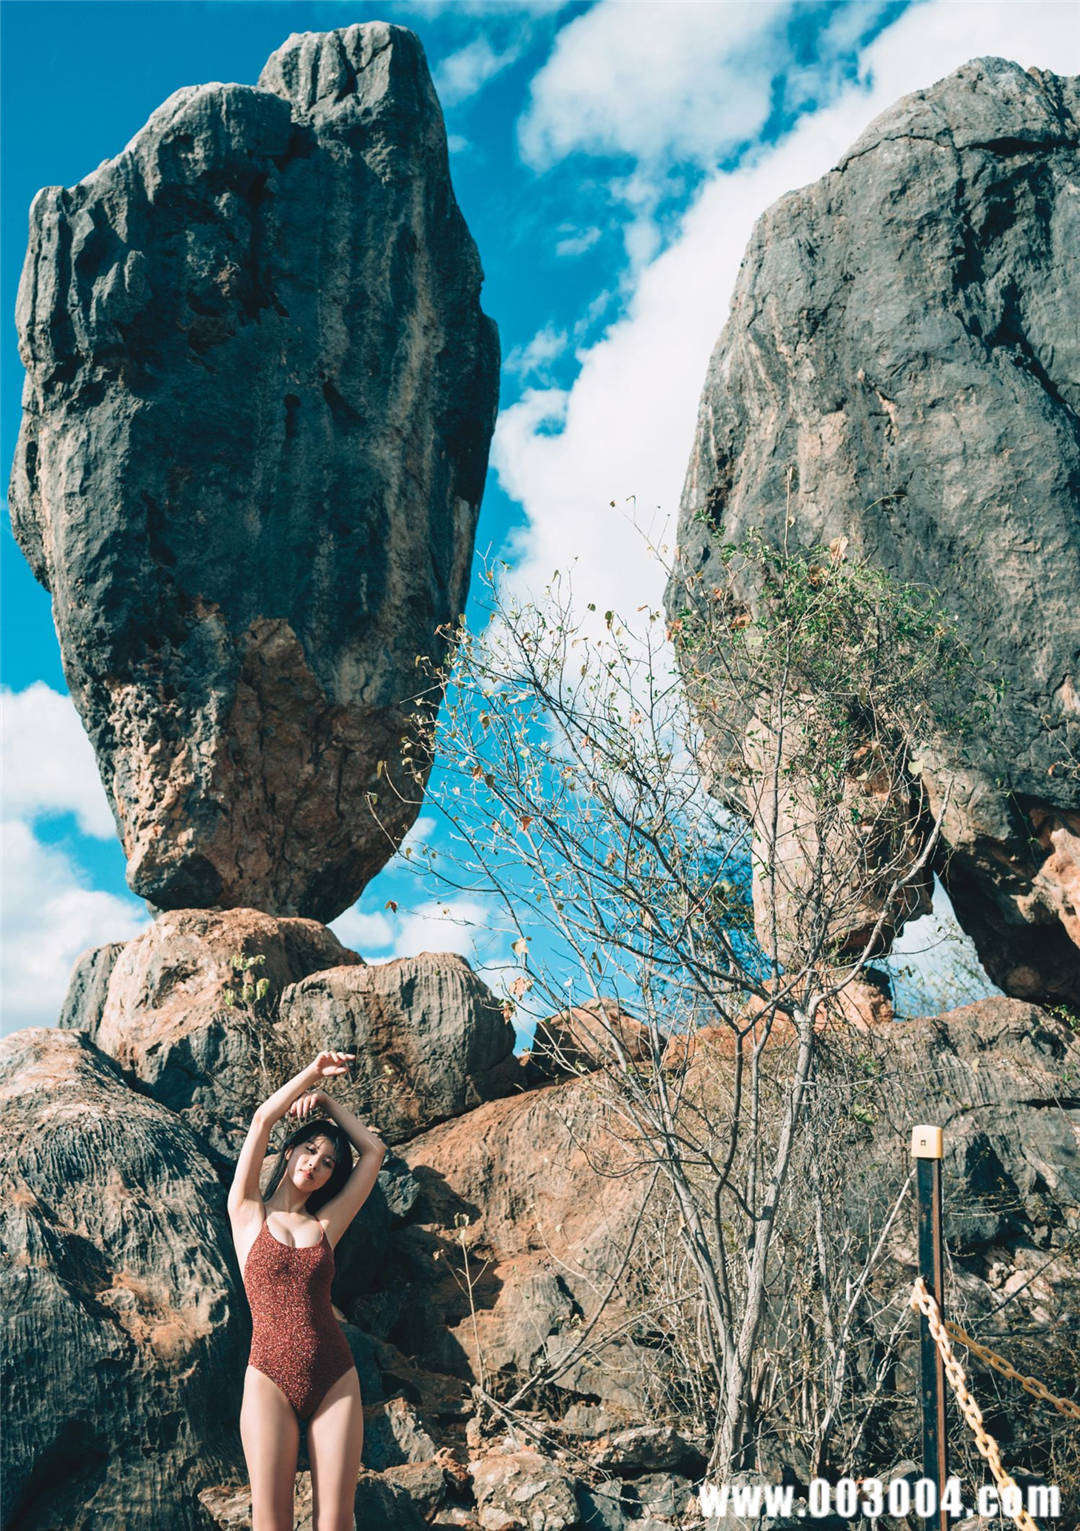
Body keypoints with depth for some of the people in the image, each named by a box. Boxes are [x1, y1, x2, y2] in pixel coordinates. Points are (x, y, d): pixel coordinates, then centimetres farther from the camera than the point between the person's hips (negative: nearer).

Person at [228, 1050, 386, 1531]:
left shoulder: (325, 1225, 13)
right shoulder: (249, 1214, 9)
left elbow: (374, 1149, 15)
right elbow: (262, 1119, 0)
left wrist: (325, 1100, 16)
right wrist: (312, 1071, 3)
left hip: (335, 1379, 2)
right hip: (270, 1377, -2)